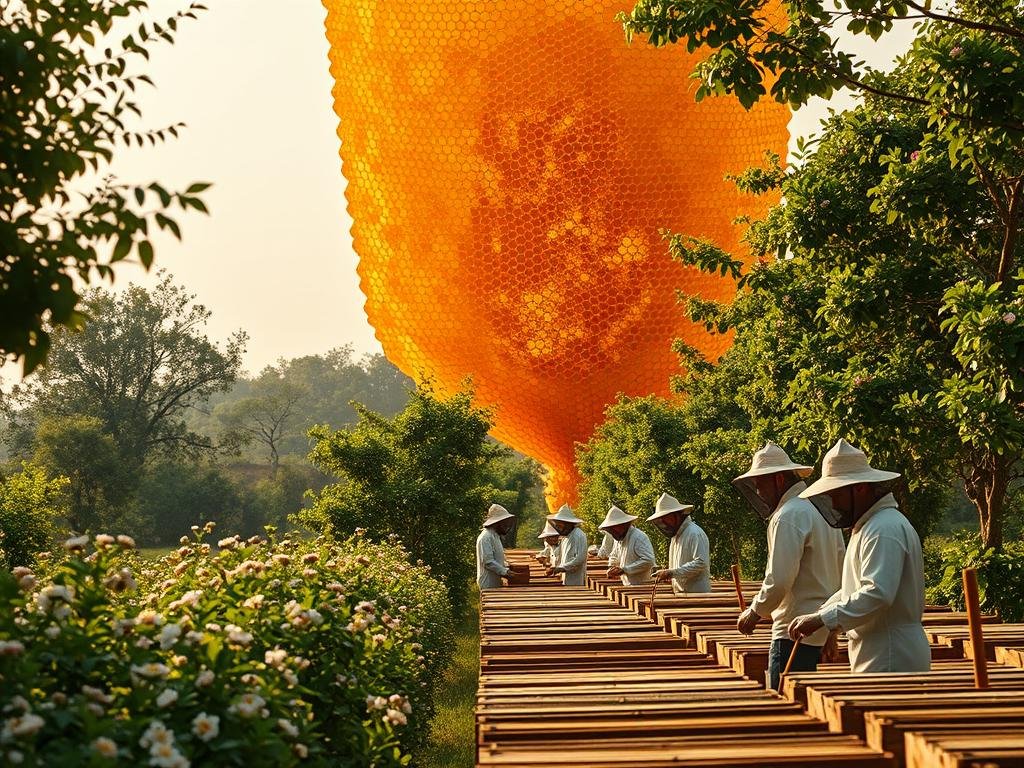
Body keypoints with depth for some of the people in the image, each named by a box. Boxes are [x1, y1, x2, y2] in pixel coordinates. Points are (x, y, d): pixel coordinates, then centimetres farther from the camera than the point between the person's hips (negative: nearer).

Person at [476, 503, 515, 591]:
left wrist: (506, 565, 10)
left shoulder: (495, 535, 16)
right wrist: (505, 572, -22)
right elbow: (488, 562, -23)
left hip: (496, 582, 10)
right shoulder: (485, 538, -18)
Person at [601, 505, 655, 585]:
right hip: (627, 586, 8)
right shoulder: (619, 539, 12)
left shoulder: (638, 537, -17)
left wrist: (624, 570, -24)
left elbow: (649, 561, -26)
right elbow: (614, 556, 30)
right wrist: (612, 568, 7)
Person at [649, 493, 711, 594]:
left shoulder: (695, 533, -13)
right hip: (680, 593, 9)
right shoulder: (675, 536, 18)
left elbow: (700, 563, -22)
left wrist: (672, 573, -23)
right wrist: (666, 572, 8)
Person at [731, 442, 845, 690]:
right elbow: (843, 571, 19)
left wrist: (755, 612, -5)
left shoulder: (788, 516, -14)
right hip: (826, 631, 10)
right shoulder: (822, 508, 16)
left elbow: (779, 580, -20)